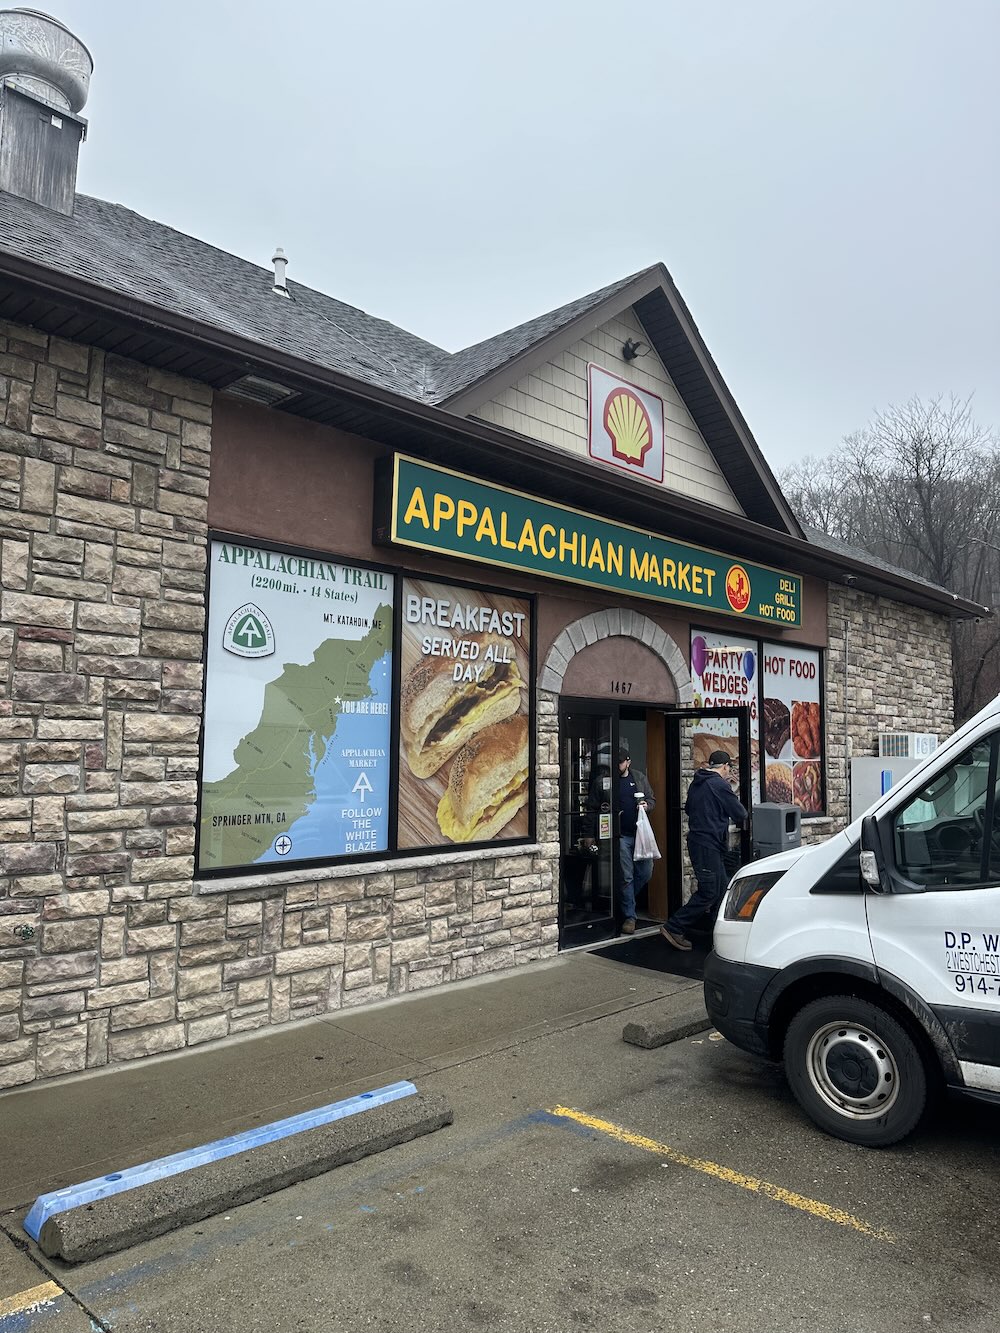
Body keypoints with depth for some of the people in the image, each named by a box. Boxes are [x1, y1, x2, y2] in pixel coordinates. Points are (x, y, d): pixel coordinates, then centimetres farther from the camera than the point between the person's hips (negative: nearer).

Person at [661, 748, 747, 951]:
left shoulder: (696, 783, 13)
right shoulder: (720, 785, -14)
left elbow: (688, 809, 28)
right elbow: (740, 814, -10)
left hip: (696, 841, 10)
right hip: (708, 846, -10)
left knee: (723, 887, 15)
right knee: (708, 892, -6)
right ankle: (673, 928, -5)